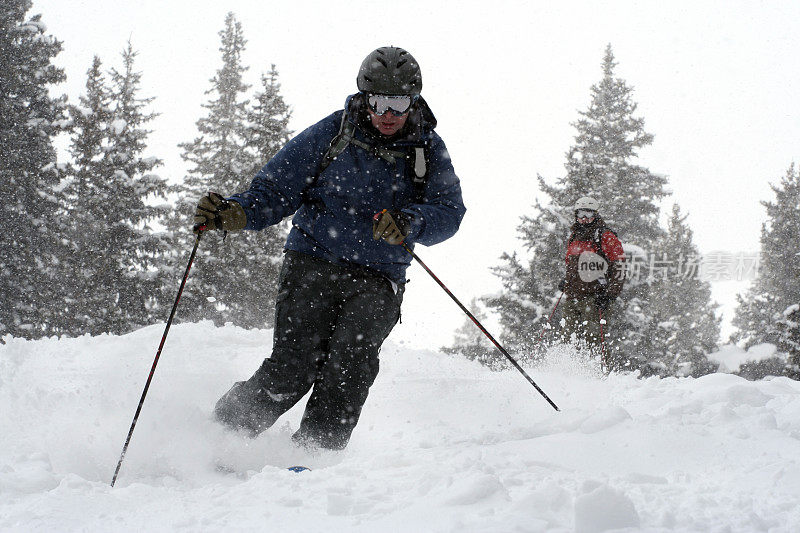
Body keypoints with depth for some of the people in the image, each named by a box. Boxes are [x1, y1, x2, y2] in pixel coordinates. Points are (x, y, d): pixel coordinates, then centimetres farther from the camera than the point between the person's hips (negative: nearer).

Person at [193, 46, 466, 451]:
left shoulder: (428, 150, 4)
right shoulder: (333, 134, 1)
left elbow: (449, 212, -8)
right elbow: (276, 189, 3)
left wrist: (408, 223, -29)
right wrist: (236, 213, -16)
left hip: (377, 280, 1)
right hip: (313, 264, -1)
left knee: (351, 361, -22)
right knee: (295, 364, -15)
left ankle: (316, 452, -19)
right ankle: (225, 430, 0)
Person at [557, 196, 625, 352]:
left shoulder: (607, 238, -2)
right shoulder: (573, 237, 18)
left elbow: (619, 269, -6)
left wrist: (609, 295, -14)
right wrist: (566, 281, 13)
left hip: (596, 298, -6)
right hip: (573, 297, 6)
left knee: (593, 341, -14)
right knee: (569, 338, 0)